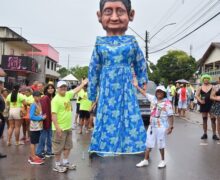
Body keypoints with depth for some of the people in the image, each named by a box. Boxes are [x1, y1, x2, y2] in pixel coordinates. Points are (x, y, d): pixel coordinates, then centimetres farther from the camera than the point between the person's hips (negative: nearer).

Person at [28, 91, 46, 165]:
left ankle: (33, 156, 25)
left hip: (39, 126, 8)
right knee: (33, 142, 2)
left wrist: (43, 117, -1)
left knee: (35, 142, 15)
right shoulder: (33, 105, -16)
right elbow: (31, 117, -21)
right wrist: (41, 118, -16)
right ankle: (33, 158, 9)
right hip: (34, 127, -8)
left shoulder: (39, 104, 7)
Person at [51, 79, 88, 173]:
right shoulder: (56, 100, -19)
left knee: (68, 146, 18)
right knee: (59, 148, 4)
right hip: (60, 128, -8)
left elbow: (75, 90, 25)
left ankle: (65, 162, 33)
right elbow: (53, 114, -24)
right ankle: (57, 165, 19)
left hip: (68, 127, 9)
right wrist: (57, 127, -29)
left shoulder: (67, 95, 5)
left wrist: (83, 83, 34)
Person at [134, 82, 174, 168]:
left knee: (161, 145, 6)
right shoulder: (153, 99, 5)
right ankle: (146, 160, 23)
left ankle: (162, 161, 24)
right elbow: (144, 93, 16)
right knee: (149, 143, 12)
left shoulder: (167, 103, -10)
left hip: (161, 127, -5)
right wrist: (137, 86, 18)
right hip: (152, 125, 5)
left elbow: (170, 116, -10)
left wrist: (171, 126, -13)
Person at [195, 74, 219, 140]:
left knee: (213, 119, -4)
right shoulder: (200, 87, 6)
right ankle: (205, 134, 16)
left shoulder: (212, 87, 1)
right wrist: (200, 101, -14)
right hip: (203, 105, 2)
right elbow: (196, 95, 2)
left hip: (211, 105, -2)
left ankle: (214, 135, 1)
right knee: (204, 120, 8)